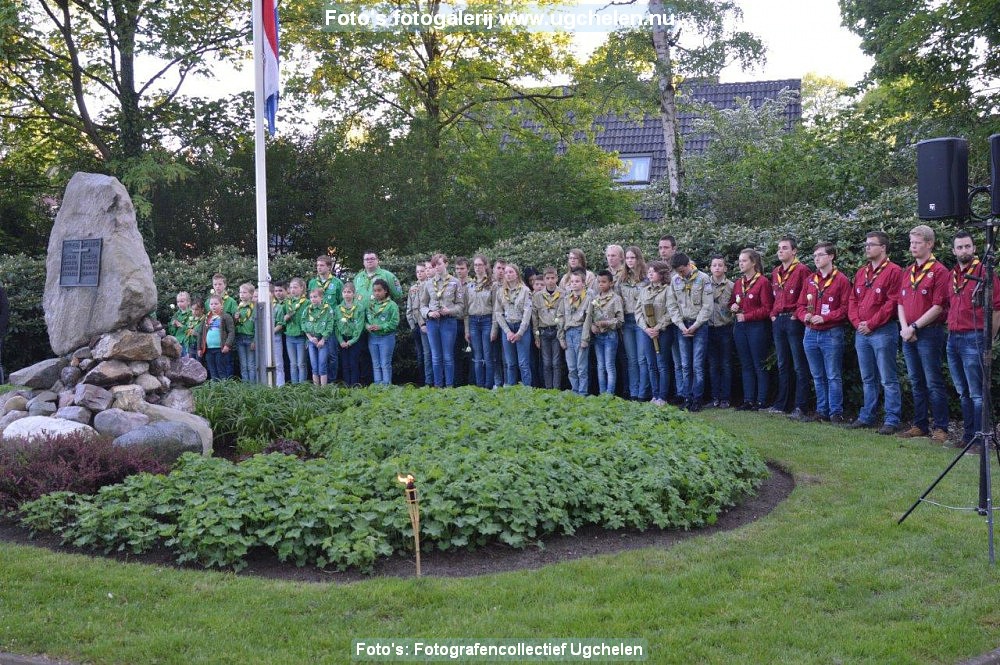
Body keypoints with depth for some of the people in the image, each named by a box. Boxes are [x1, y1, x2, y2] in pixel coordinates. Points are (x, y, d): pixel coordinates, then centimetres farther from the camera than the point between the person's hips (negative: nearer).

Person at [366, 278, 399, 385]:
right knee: (376, 364, 10)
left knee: (385, 364, -2)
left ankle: (386, 384, 2)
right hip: (372, 337, 5)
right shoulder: (370, 304, 8)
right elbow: (365, 319, 11)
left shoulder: (392, 305, -8)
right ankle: (377, 384, 15)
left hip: (386, 337, -5)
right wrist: (367, 325, -11)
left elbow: (394, 322, -13)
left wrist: (381, 327, -20)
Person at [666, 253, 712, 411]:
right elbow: (671, 305, 6)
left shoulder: (703, 279, -7)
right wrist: (681, 326, -4)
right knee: (685, 365, 5)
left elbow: (707, 306, -7)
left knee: (698, 365, -4)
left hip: (699, 325, -3)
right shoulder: (675, 280, 4)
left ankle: (697, 399, 2)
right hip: (682, 326, 3)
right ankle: (687, 398, 11)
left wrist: (695, 326, -10)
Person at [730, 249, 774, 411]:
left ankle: (761, 401, 4)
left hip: (757, 326, -7)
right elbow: (733, 303, 24)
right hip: (740, 327, 7)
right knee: (746, 365, 10)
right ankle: (748, 400, 14)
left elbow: (767, 309, -13)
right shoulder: (738, 283, 13)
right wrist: (733, 307, 0)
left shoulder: (763, 282, -8)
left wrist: (746, 316, -14)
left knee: (759, 365, -1)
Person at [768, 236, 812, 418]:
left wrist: (797, 314, -13)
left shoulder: (801, 270, -7)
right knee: (782, 365, 13)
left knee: (799, 366, -3)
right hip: (778, 321, 7)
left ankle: (800, 407, -2)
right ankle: (781, 404, 19)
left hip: (794, 321, -7)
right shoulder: (775, 272, 16)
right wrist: (773, 314, 11)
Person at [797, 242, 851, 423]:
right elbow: (801, 305, 14)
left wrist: (824, 318, -18)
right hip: (811, 333, 6)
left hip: (832, 333, -6)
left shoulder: (841, 280, -4)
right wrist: (805, 316, -7)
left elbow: (846, 307, -11)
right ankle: (821, 411, 20)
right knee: (818, 377, 12)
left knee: (833, 376, -2)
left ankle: (836, 413, 3)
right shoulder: (810, 280, 13)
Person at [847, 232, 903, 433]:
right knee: (867, 379, 15)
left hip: (883, 331, -7)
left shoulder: (893, 271, -7)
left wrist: (871, 324, -14)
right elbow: (853, 300, 16)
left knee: (888, 379, -4)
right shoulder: (861, 273, 16)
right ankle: (866, 416, 22)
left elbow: (892, 303, -14)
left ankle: (892, 420, 0)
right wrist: (857, 322, -1)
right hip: (861, 333, 8)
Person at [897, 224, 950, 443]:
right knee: (917, 382, 12)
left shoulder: (939, 271, -7)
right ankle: (920, 425, 19)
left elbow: (938, 306, -13)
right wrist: (904, 328, -2)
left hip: (929, 333, -7)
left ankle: (940, 428, 1)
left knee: (934, 383, -5)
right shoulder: (907, 272, 15)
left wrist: (914, 327, -13)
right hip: (908, 334, 7)